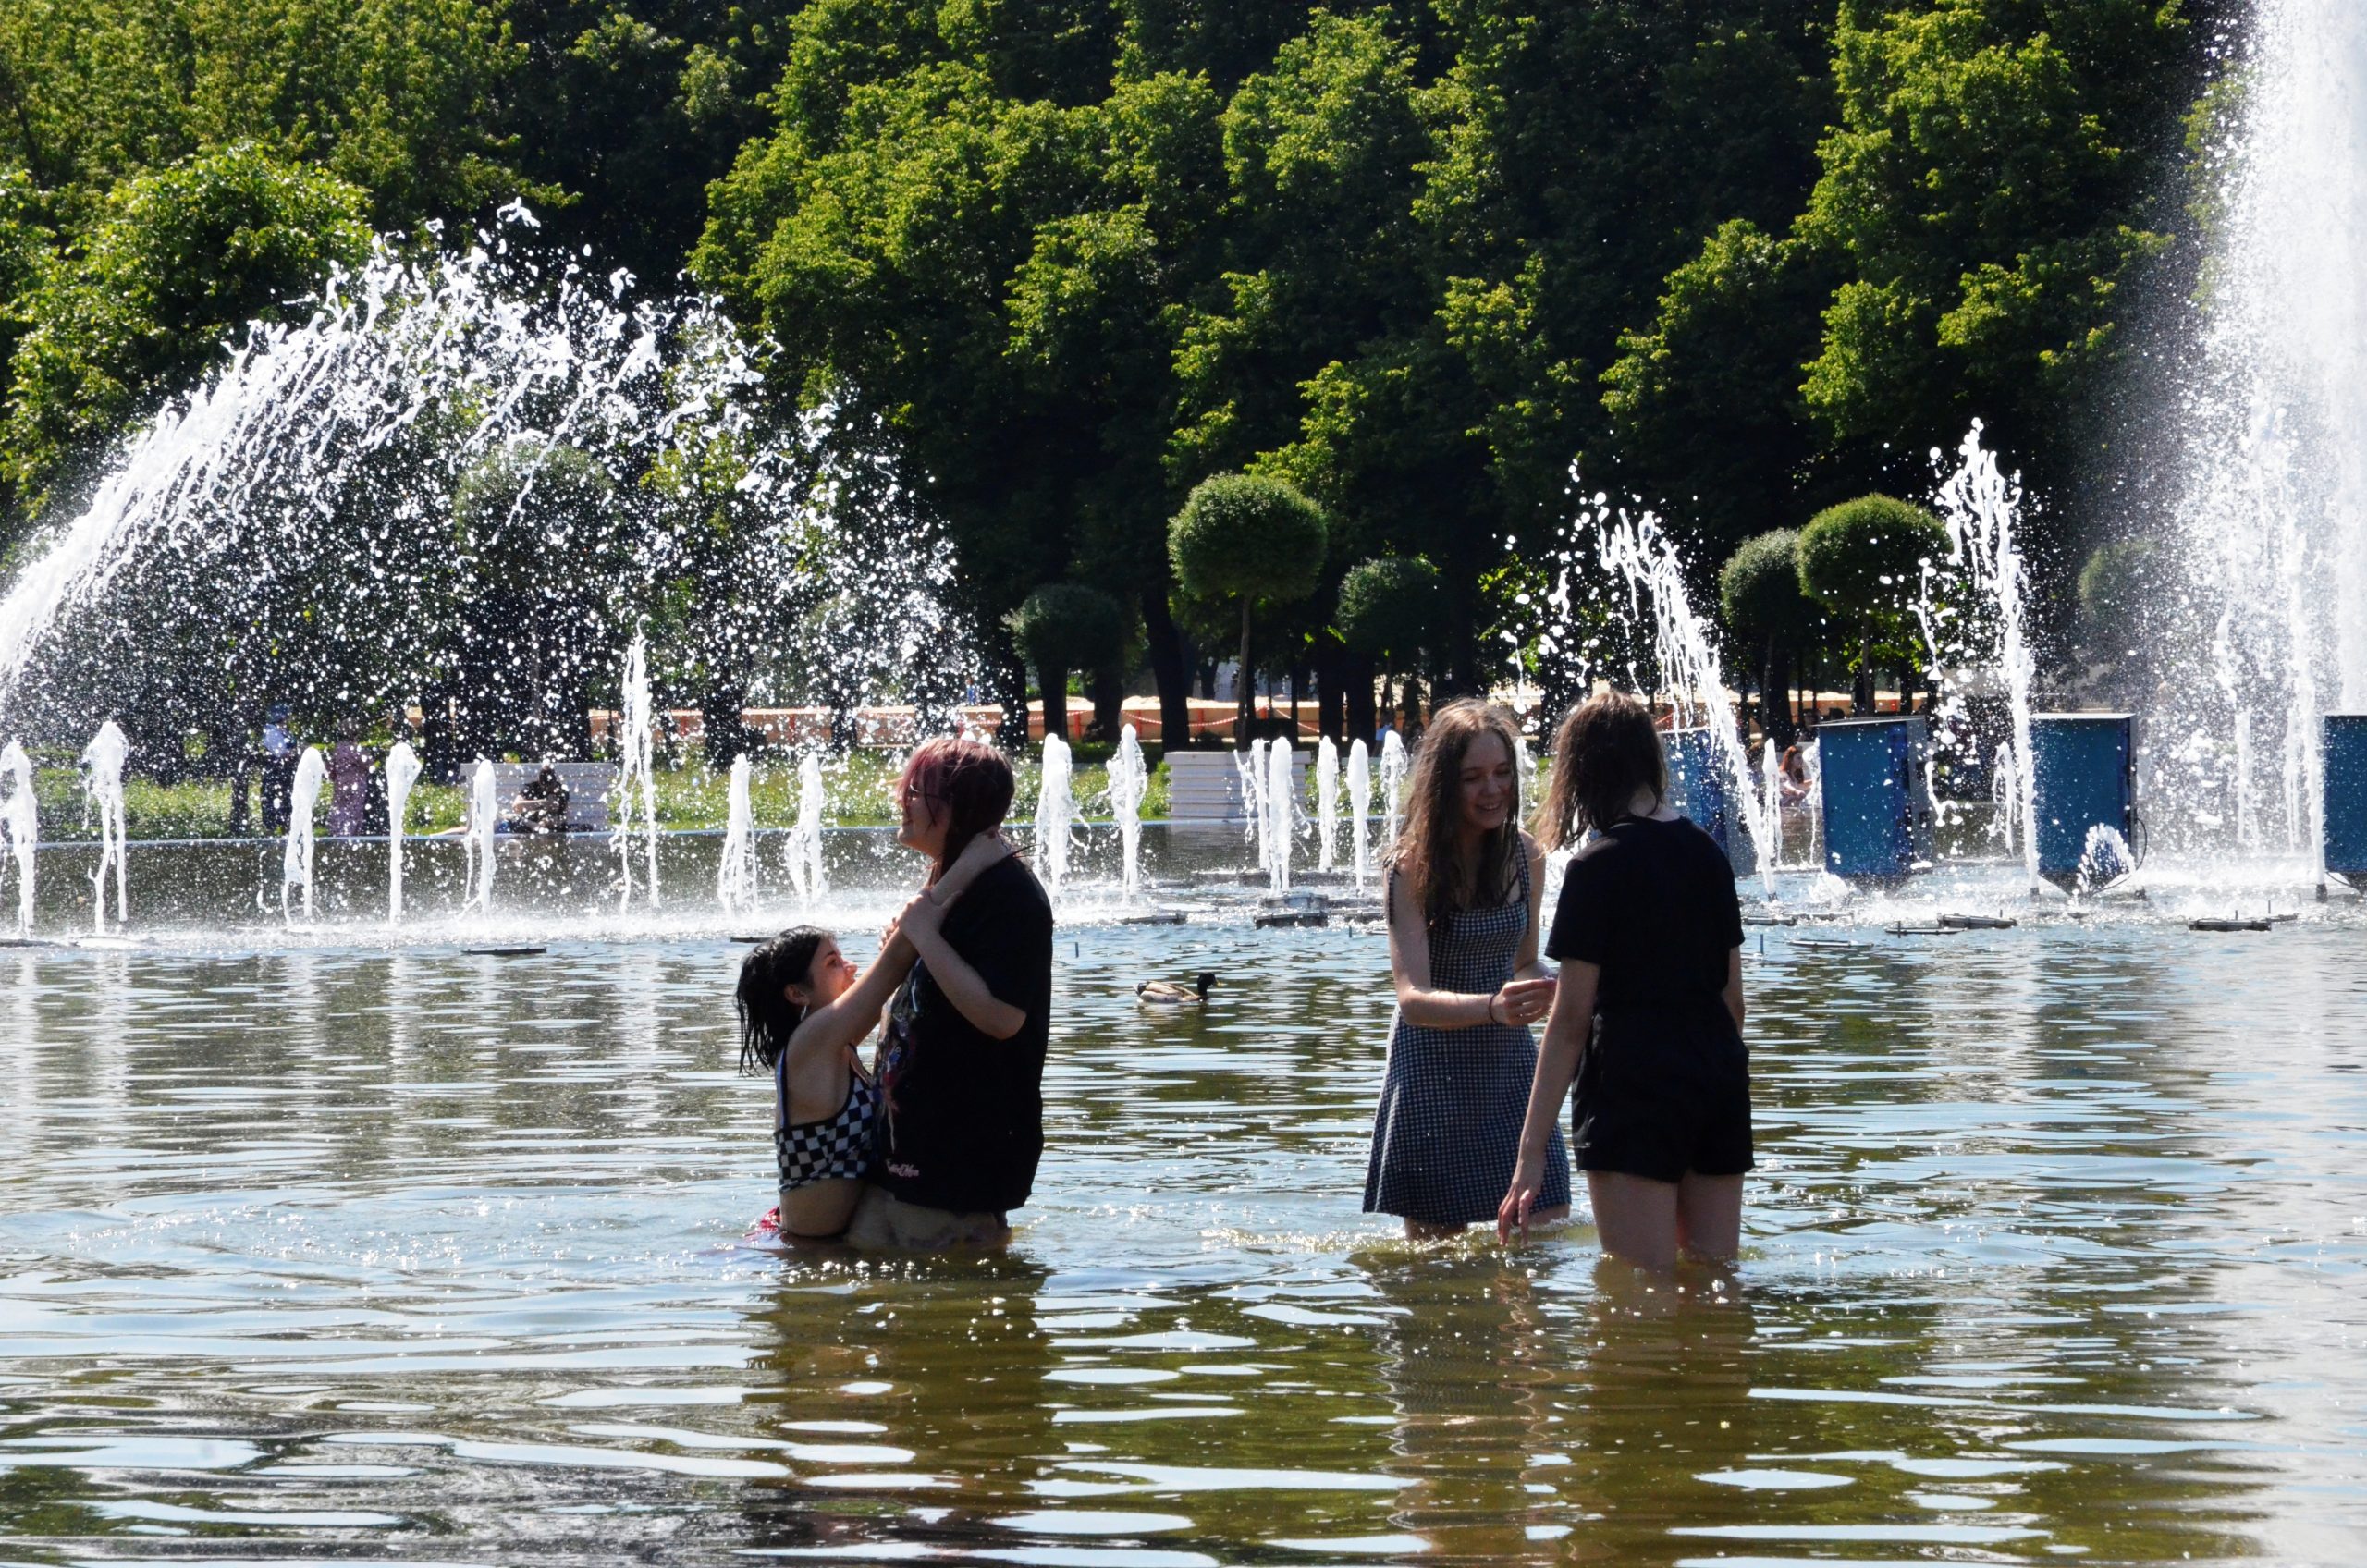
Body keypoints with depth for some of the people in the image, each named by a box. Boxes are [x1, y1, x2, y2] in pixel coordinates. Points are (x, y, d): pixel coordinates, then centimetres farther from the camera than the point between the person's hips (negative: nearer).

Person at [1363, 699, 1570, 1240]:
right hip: (1434, 1070, -4)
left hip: (1510, 1064, 4)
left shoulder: (1525, 859, 1)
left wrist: (1556, 990, -6)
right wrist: (1492, 1007, -42)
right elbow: (1413, 999, -23)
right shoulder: (1413, 867, -13)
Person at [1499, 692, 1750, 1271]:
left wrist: (1532, 1150, -11)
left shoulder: (1599, 866, -10)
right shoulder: (1707, 854, 9)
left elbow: (1571, 1019, -12)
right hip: (1719, 1082, 7)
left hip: (1634, 1090, -7)